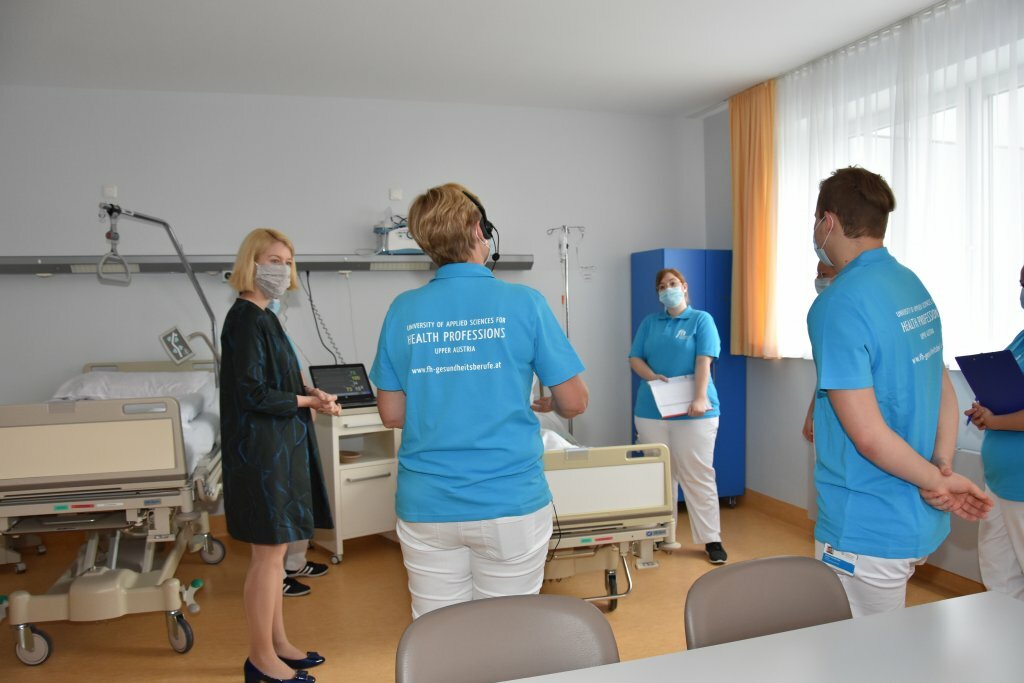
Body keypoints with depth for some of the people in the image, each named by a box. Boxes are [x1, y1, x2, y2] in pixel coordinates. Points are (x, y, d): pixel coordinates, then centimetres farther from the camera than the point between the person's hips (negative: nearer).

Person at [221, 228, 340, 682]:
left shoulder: (260, 317, 13)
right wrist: (307, 401, -10)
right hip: (261, 450, -10)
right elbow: (253, 394, -21)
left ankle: (277, 644, 30)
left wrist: (309, 397, 1)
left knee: (274, 550, 17)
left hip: (278, 447, 10)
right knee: (269, 553, 1)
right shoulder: (246, 319, -16)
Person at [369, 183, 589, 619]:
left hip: (426, 506, 3)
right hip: (510, 503, -2)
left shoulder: (402, 311, -1)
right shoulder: (524, 304, -8)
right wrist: (543, 404, 19)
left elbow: (391, 414, 6)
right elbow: (574, 403, -2)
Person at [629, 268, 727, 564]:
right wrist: (652, 376, -11)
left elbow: (704, 362, -9)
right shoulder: (650, 322, 14)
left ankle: (711, 539, 7)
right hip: (651, 410, 4)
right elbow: (635, 359, 10)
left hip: (692, 412, -3)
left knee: (698, 476, -1)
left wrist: (700, 398, -20)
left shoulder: (701, 319, 3)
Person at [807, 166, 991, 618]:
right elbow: (945, 391, 10)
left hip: (867, 531, -8)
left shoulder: (838, 305, -22)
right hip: (920, 523, 8)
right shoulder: (913, 286, 7)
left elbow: (868, 434, -25)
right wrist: (942, 469, -2)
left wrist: (937, 479, -10)